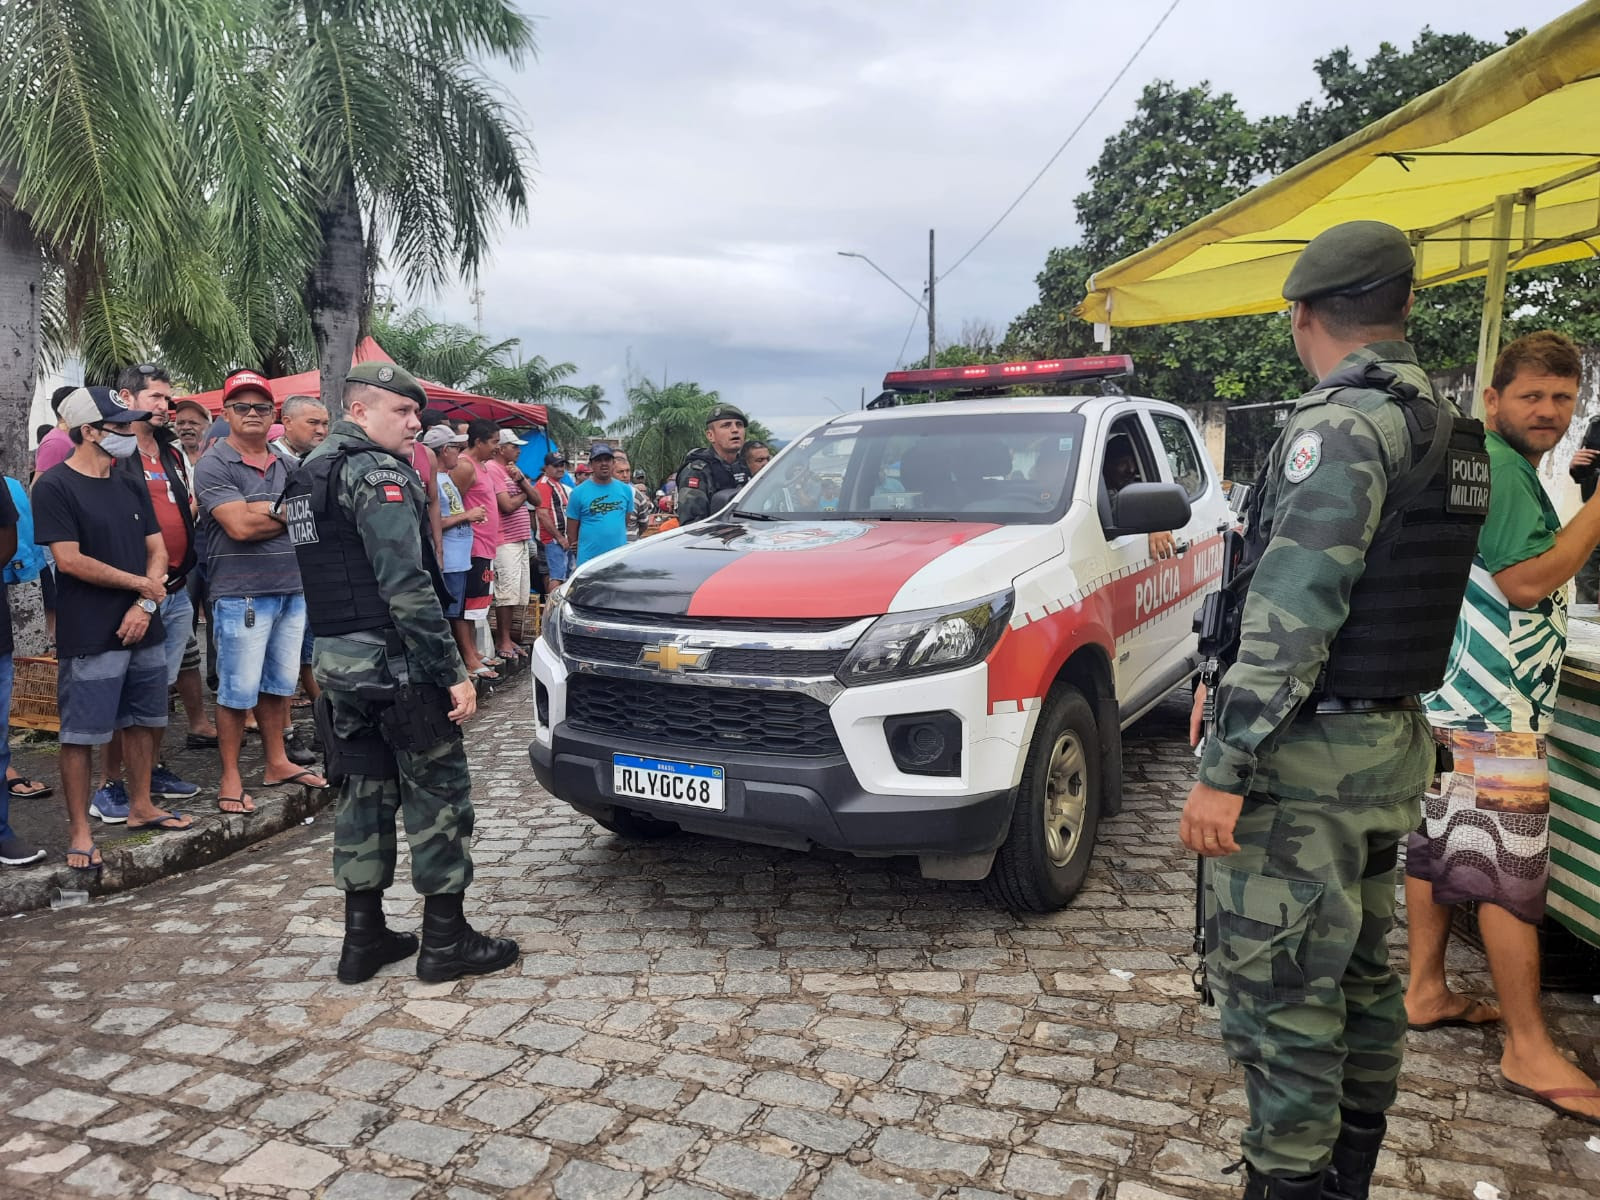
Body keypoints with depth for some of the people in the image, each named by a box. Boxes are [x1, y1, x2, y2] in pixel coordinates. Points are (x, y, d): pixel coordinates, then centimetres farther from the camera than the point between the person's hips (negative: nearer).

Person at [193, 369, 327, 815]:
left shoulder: (285, 465, 14)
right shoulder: (214, 465, -6)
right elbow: (240, 526, -17)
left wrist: (263, 513, -10)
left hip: (292, 590, 6)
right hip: (242, 593, -6)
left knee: (280, 685, 15)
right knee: (238, 691, -1)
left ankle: (277, 763, 27)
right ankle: (230, 778, 10)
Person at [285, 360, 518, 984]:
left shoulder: (311, 472, 17)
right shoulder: (378, 471, -14)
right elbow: (407, 586, -22)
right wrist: (453, 671, -20)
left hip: (336, 660, 9)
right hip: (394, 661, -9)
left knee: (363, 791, 14)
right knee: (438, 793, 1)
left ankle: (364, 938, 21)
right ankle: (445, 941, 9)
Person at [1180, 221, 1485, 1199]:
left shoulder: (1339, 426, -18)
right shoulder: (1448, 430, 12)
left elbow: (1292, 614, -24)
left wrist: (1225, 768, -21)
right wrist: (1235, 691, 18)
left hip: (1309, 755, -10)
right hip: (1393, 744, 10)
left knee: (1277, 988, -1)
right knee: (1361, 971, 19)